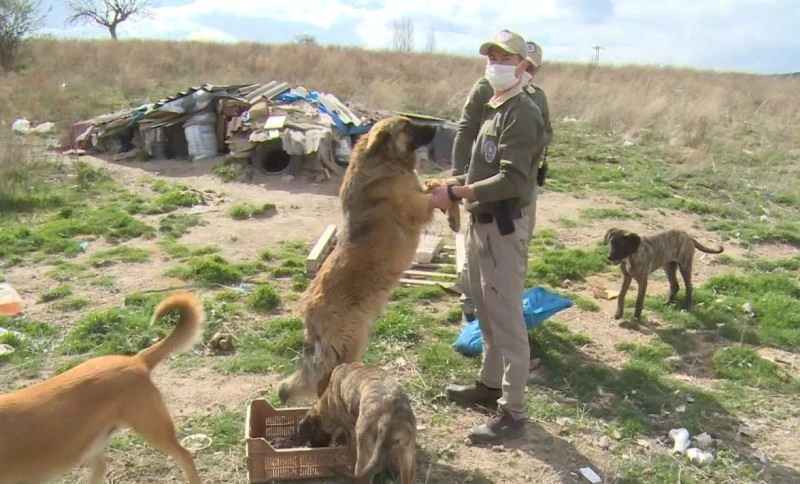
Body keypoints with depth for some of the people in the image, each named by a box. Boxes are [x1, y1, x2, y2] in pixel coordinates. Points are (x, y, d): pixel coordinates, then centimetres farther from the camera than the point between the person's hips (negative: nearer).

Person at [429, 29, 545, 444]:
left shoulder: (521, 114, -14)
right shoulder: (490, 109, 14)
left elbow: (511, 180, -23)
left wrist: (456, 193, -22)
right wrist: (455, 184, 4)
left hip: (506, 225, -10)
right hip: (481, 220, 10)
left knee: (506, 317, -4)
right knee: (486, 310, 19)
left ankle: (513, 411, 5)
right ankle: (490, 383, 36)